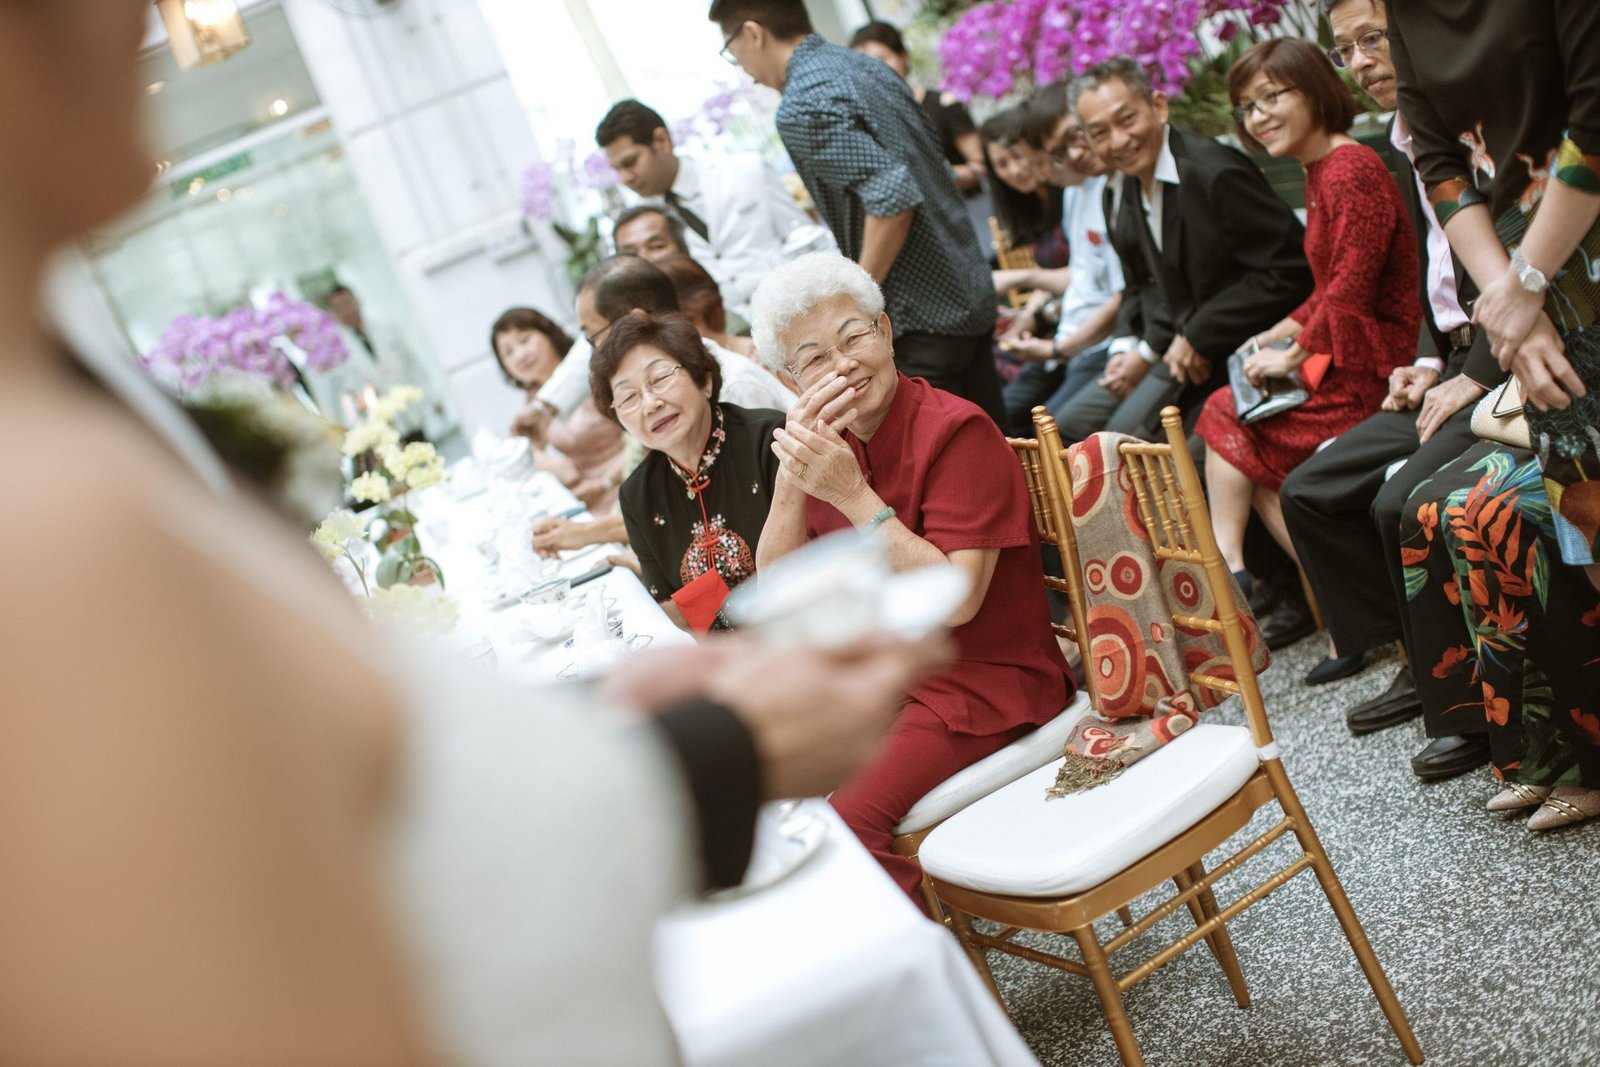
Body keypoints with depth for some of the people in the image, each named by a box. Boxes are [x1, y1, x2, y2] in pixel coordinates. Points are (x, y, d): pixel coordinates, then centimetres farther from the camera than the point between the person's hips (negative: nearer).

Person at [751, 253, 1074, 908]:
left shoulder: (954, 431, -16)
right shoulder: (830, 440, 5)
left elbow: (955, 601, -23)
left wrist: (853, 494, -26)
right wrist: (791, 472, -15)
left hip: (980, 683, -7)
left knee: (841, 824, -26)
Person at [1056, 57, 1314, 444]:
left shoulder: (1216, 173, -20)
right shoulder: (1118, 194, 7)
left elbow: (1291, 272, -22)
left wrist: (1197, 339, -20)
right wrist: (1129, 348, -3)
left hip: (1232, 352, -8)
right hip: (1172, 349, 9)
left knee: (1126, 431, -22)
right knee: (1071, 424, 5)